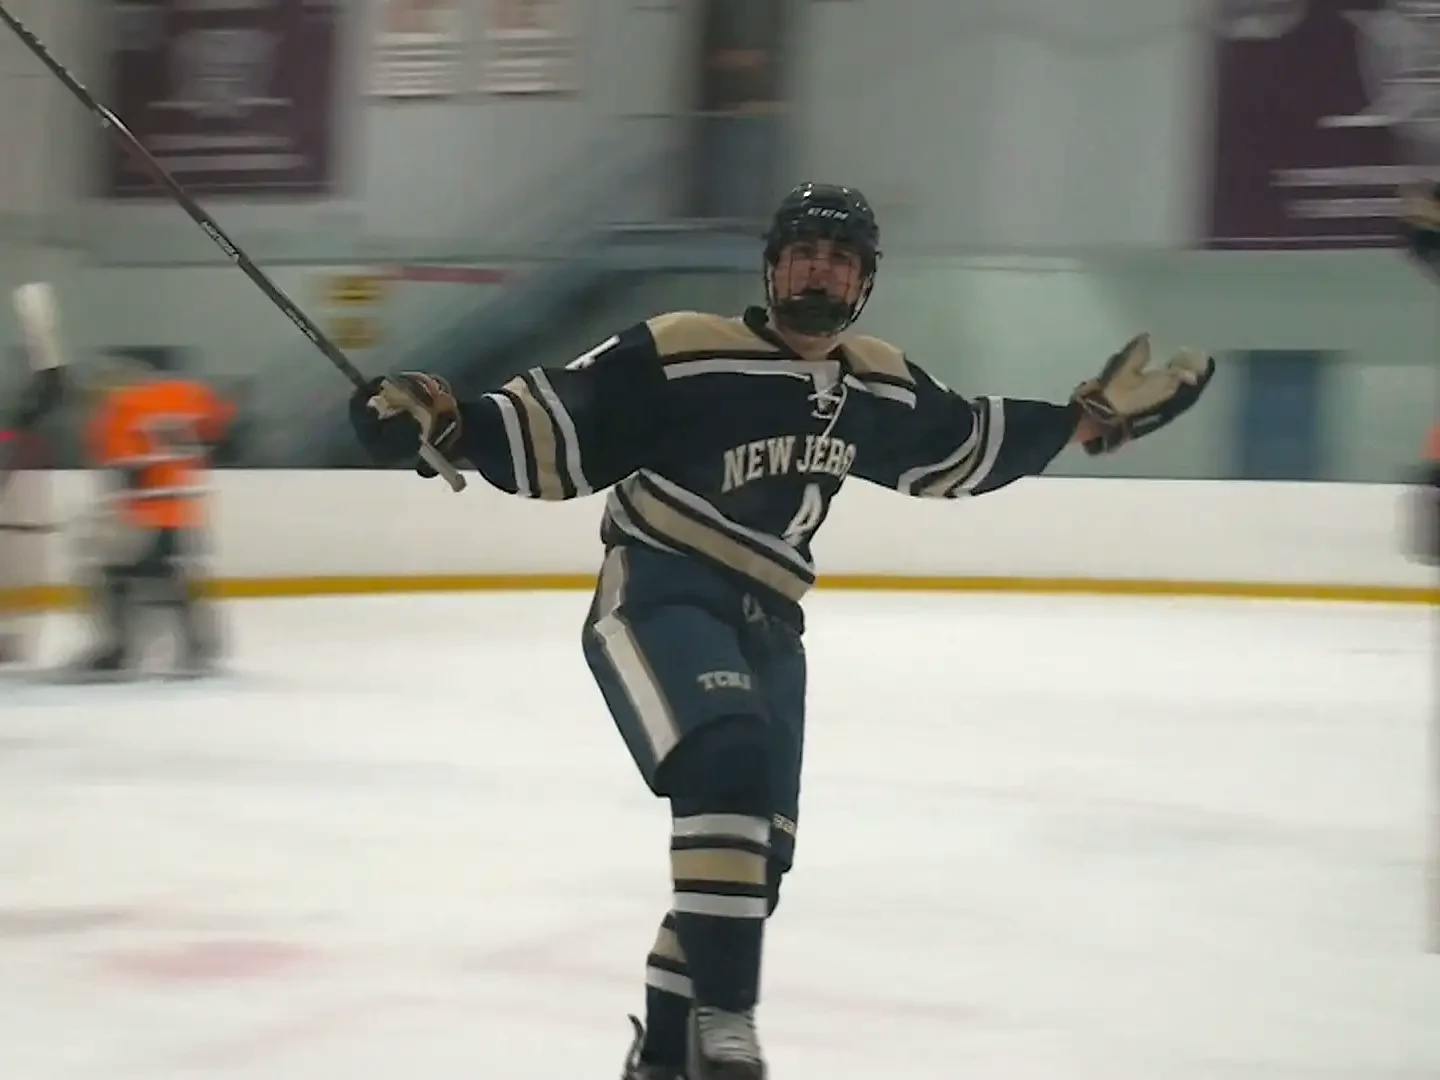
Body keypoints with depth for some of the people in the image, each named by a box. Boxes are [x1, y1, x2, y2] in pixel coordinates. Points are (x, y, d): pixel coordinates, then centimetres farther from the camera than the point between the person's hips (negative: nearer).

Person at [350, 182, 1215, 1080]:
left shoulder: (880, 385, 7)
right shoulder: (679, 352, -13)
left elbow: (962, 448, 24)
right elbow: (556, 437, -13)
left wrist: (1089, 418, 22)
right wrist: (448, 424, -28)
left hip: (764, 623, 7)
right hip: (656, 598, -7)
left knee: (756, 853, 8)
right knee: (728, 767, -31)